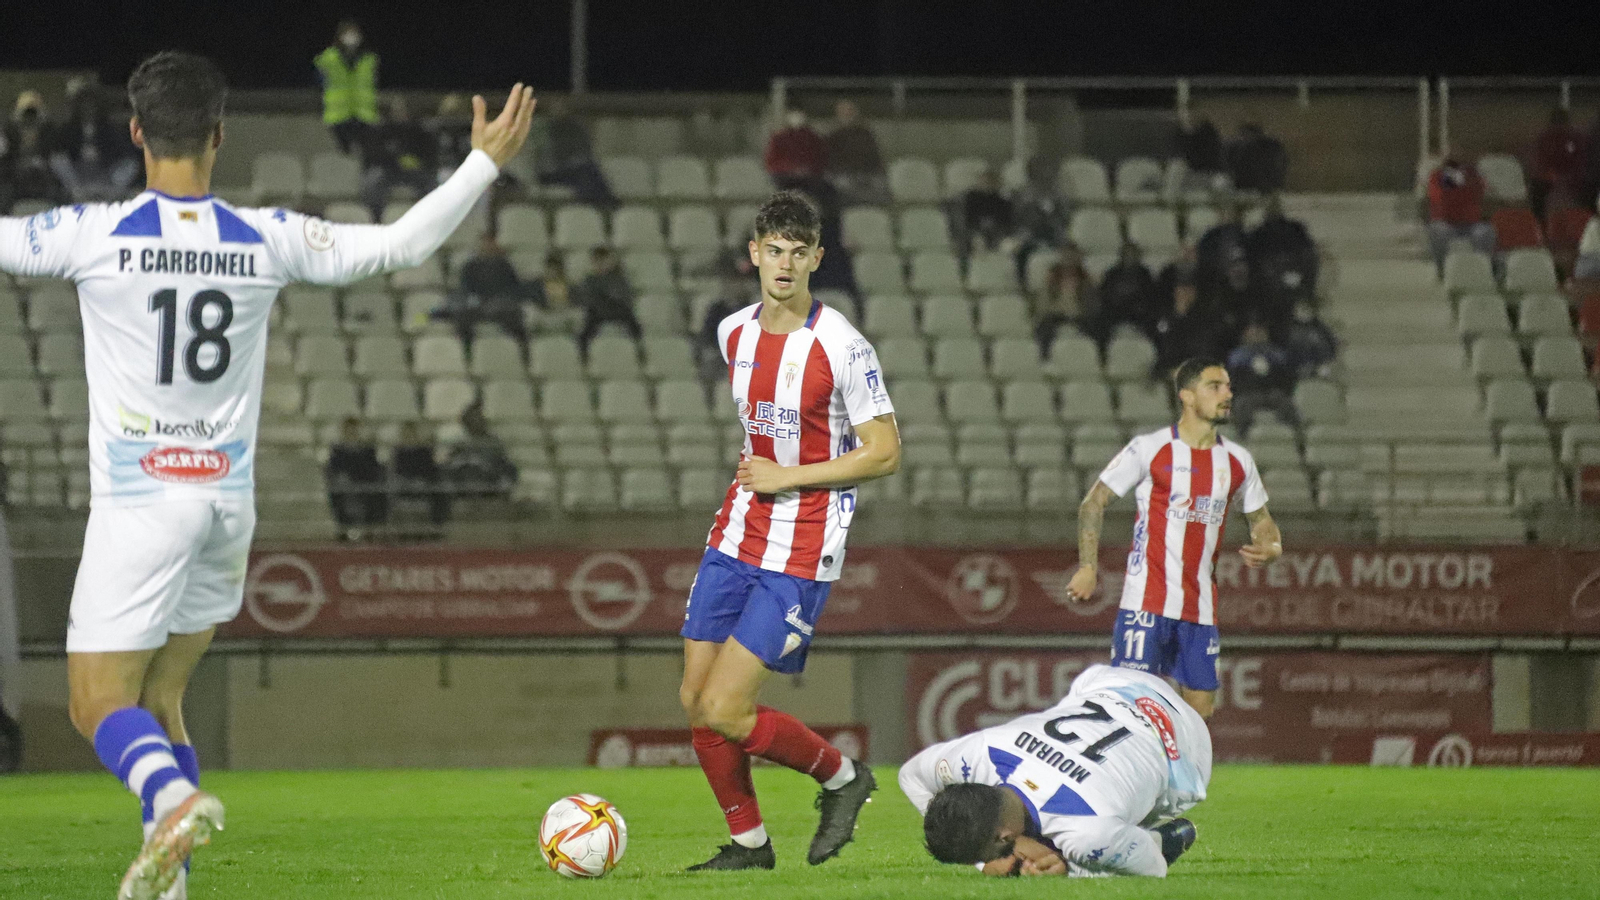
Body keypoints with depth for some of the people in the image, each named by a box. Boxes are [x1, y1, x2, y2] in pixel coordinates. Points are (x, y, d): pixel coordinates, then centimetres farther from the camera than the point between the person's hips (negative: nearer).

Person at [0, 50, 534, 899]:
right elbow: (400, 245, 6)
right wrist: (485, 162, 17)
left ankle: (174, 798, -32)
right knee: (158, 697, 18)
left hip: (137, 502, -4)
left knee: (101, 706, -3)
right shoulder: (266, 239, -1)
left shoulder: (95, 233, -11)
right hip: (228, 502, 4)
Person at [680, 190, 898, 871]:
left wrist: (787, 477, -14)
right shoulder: (734, 333, 7)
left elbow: (883, 453, -12)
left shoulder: (842, 348, -14)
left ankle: (842, 778, 11)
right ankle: (748, 842, 20)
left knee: (722, 712, -12)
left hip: (800, 558, -7)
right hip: (736, 537, 7)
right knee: (694, 701, 4)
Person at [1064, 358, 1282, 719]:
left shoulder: (1238, 461, 10)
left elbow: (1262, 521, 20)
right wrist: (1088, 567, -9)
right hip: (1147, 601, -5)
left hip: (1201, 606, 5)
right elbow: (1093, 504, 2)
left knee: (1200, 711, 4)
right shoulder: (1149, 449, -4)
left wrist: (1269, 548, -5)